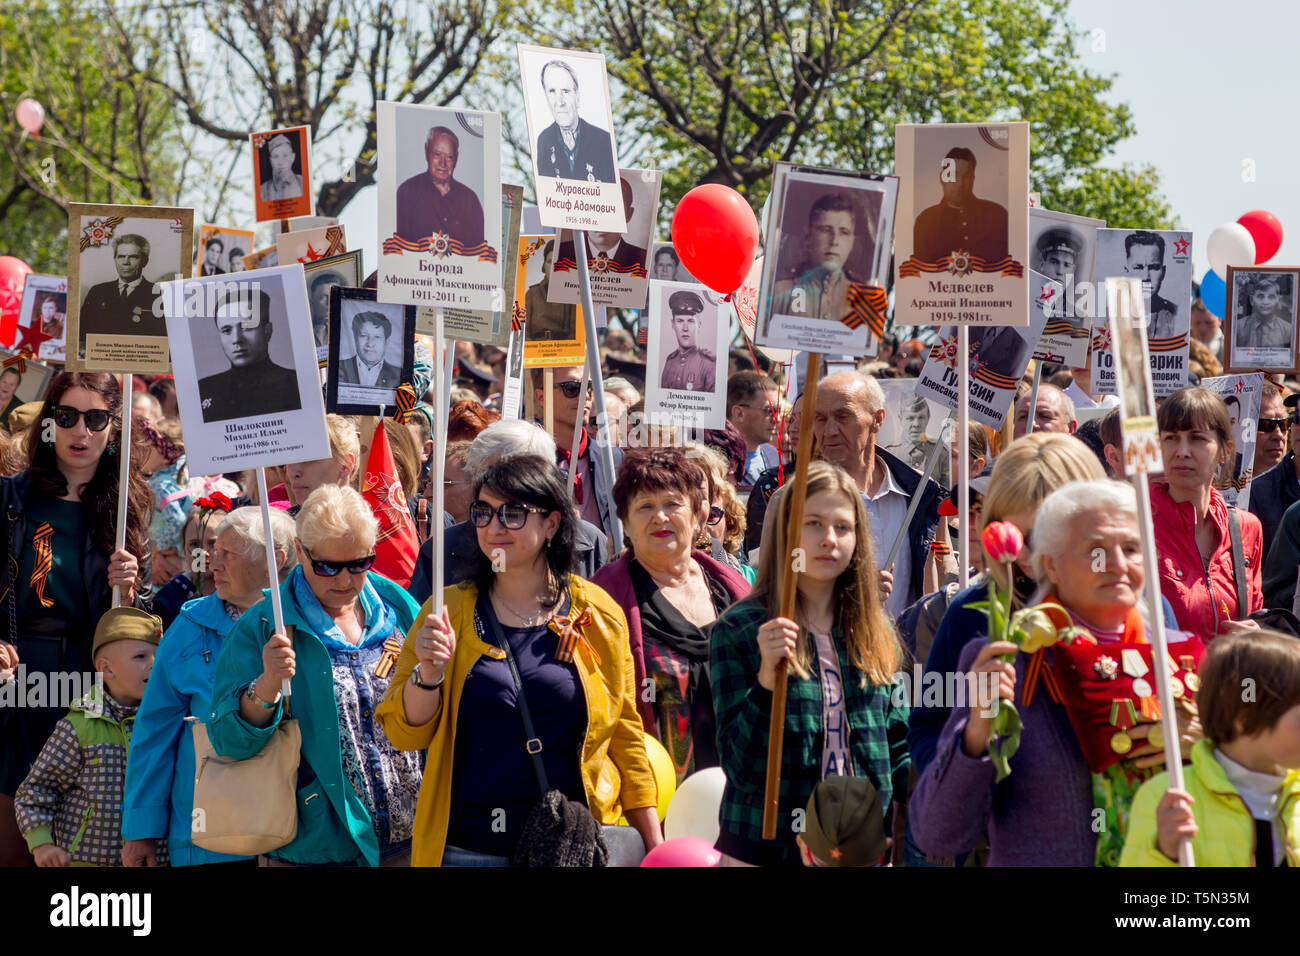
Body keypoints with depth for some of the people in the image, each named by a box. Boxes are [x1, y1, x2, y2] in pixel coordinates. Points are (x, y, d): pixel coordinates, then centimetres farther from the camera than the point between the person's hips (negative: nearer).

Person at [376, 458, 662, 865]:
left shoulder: (598, 614, 3)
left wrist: (655, 846, 6)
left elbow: (624, 736, 8)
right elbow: (405, 733, 1)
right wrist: (429, 671, -17)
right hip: (467, 847, 0)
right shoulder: (449, 609, 3)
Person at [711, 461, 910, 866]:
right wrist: (766, 679, -22)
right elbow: (740, 767, -10)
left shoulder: (874, 631, 6)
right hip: (765, 847, -3)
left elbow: (899, 748, 13)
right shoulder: (737, 630, -5)